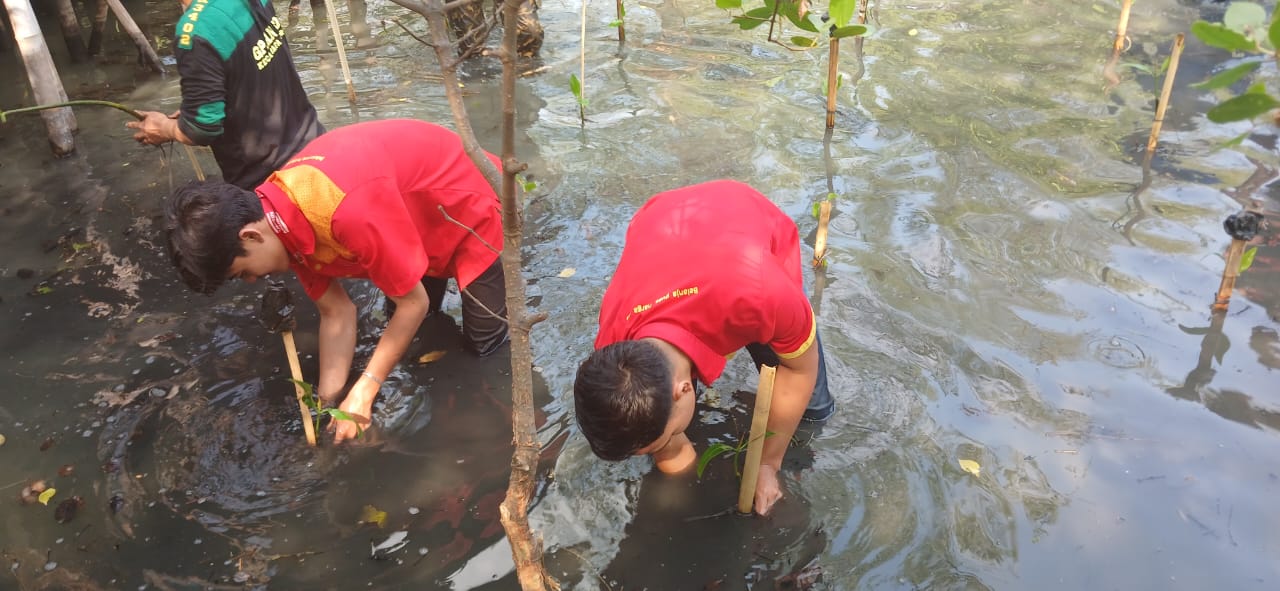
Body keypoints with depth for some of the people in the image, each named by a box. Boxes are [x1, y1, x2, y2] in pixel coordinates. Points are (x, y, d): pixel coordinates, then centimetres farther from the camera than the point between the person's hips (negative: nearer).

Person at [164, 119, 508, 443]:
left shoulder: (349, 210, -42)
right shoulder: (281, 221, -14)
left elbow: (414, 302, -30)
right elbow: (336, 313, -7)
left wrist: (362, 394, -24)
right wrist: (328, 401, -12)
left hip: (471, 205, -7)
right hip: (419, 216, 7)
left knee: (482, 343, 3)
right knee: (410, 333, 18)